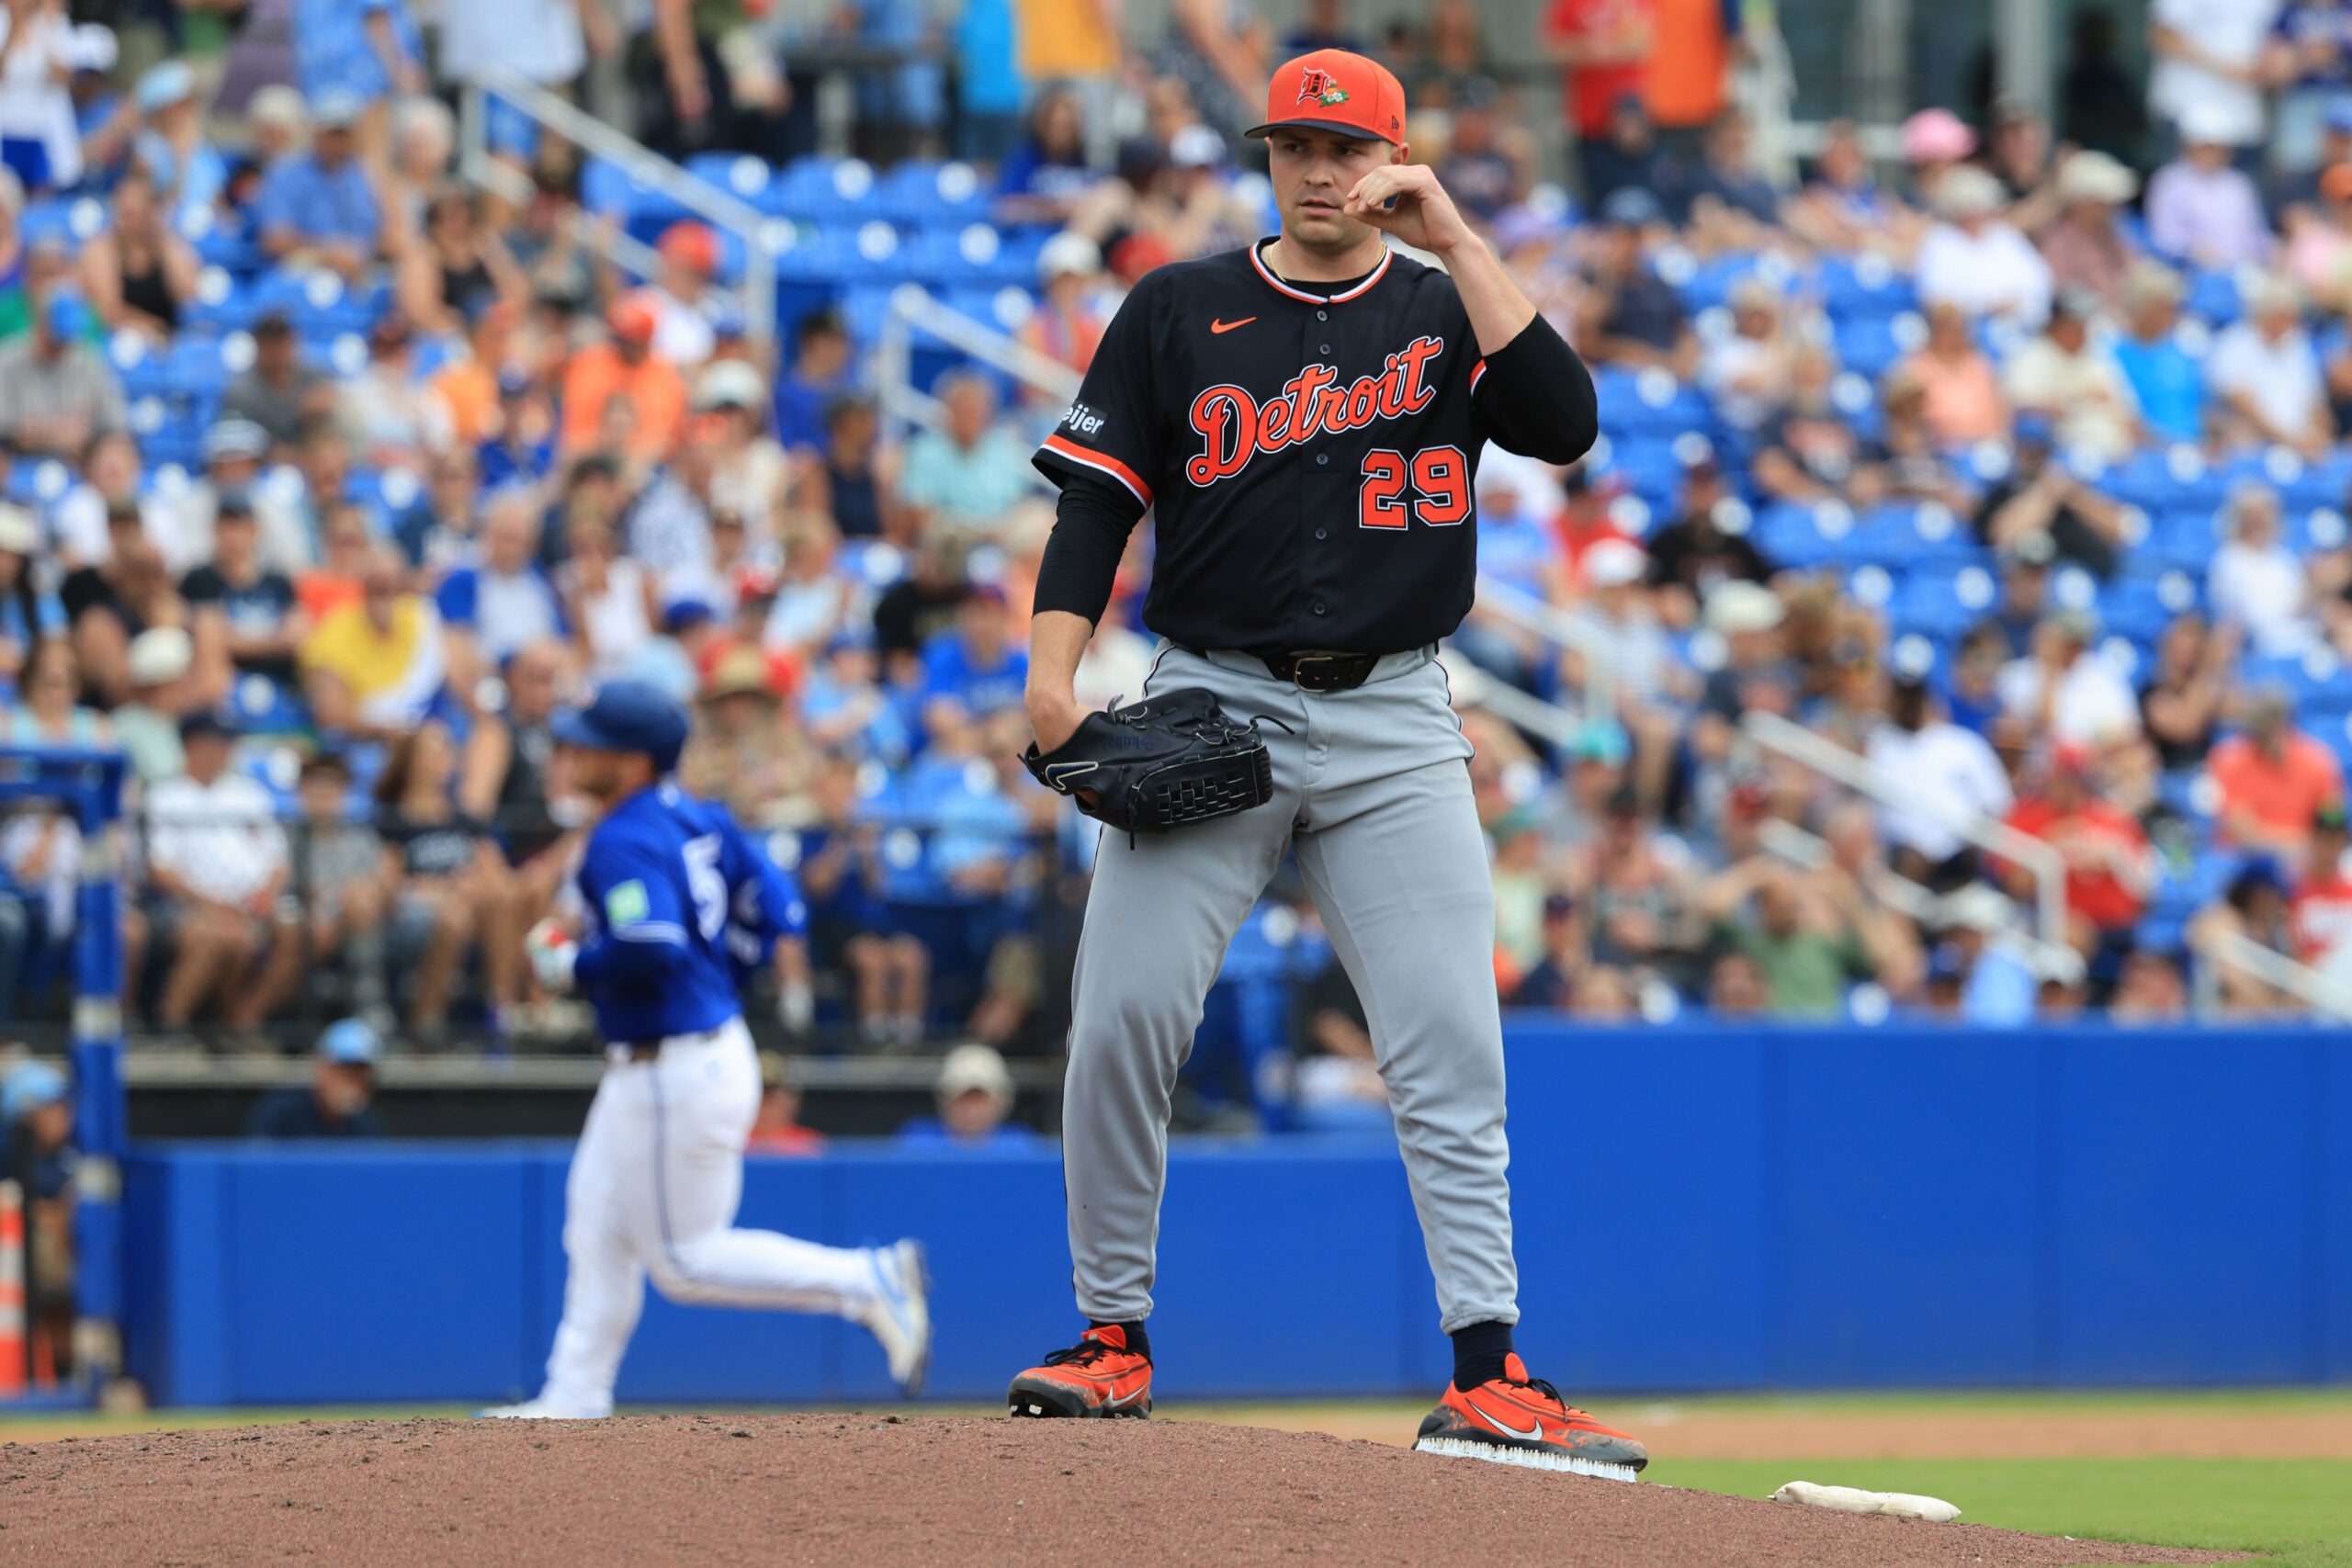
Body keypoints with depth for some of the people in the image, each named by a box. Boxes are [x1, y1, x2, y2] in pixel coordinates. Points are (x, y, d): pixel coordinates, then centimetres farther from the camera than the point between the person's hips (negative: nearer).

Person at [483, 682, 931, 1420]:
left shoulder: (625, 840, -20)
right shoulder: (697, 818, 8)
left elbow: (649, 949, -32)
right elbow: (776, 911, 9)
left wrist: (571, 966, -15)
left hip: (679, 1074, -10)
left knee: (686, 1261, -1)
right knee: (599, 1233, 15)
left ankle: (869, 1282, -3)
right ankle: (573, 1401, 20)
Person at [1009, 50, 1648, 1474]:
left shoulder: (1449, 312, 8)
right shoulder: (1179, 311, 9)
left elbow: (1564, 424, -11)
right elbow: (1096, 500, 6)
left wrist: (1455, 239, -11)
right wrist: (1053, 671, -9)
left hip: (1393, 720, 0)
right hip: (1211, 702, 0)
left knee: (1451, 1040, -9)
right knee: (1123, 1014, -10)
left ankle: (1487, 1375, -10)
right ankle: (1114, 1339, 4)